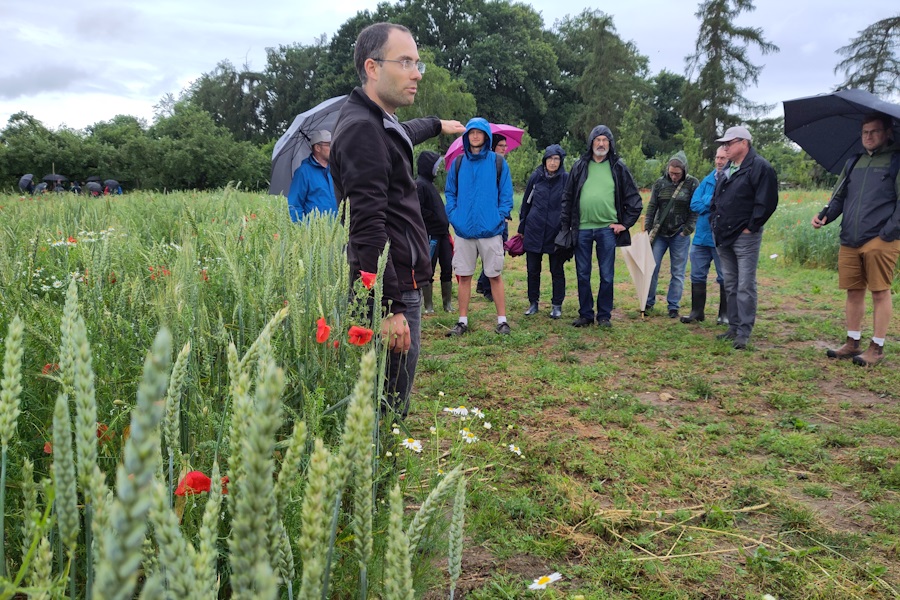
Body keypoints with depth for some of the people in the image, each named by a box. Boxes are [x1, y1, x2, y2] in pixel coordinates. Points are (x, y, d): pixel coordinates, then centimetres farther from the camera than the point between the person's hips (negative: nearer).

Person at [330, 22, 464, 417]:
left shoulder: (381, 123, 17)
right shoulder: (362, 129, -15)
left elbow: (404, 133, 45)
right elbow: (368, 228, -23)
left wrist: (438, 125, 62)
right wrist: (389, 308, -26)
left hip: (401, 286, 10)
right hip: (391, 294, -10)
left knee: (391, 405, 16)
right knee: (390, 410, -4)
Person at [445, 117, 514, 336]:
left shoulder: (498, 163, 3)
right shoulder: (458, 164, 9)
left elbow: (506, 195, 2)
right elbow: (449, 193, 12)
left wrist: (500, 217, -9)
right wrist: (454, 216, -1)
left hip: (491, 230, -2)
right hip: (463, 230, 2)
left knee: (495, 276, 3)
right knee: (464, 276, 6)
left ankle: (502, 320, 11)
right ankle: (462, 321, 15)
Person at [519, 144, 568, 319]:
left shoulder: (566, 179, -1)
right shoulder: (536, 177, 4)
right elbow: (526, 203, 10)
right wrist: (521, 228, 11)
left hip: (556, 232, -2)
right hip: (534, 231, 2)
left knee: (557, 270, 6)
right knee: (533, 269, 8)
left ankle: (557, 305, 17)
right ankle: (533, 303, 21)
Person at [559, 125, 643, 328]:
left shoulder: (618, 168, 4)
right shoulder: (580, 166, 7)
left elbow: (634, 199, 8)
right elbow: (567, 197, 8)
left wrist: (625, 223, 1)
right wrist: (565, 226, 4)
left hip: (607, 229, -1)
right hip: (582, 229, 1)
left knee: (607, 275, 3)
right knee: (583, 275, 7)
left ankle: (604, 315, 14)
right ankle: (585, 314, 18)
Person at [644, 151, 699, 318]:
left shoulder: (692, 184, -4)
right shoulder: (660, 183, 2)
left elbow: (695, 210, -4)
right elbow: (651, 207, 5)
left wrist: (687, 231, -10)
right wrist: (647, 229, 1)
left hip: (680, 235, -2)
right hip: (660, 233, 2)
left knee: (677, 273, 4)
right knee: (652, 268, 3)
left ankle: (673, 306, 12)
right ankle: (648, 302, 15)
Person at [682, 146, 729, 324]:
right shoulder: (708, 180, 9)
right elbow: (694, 204, 2)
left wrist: (707, 203, -16)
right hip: (701, 235, 5)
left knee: (725, 278, 6)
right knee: (697, 276, 10)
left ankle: (725, 314, 18)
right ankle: (697, 311, 21)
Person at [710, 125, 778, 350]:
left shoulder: (760, 167, -10)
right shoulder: (727, 168, 16)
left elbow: (766, 202, -16)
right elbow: (716, 198, 24)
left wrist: (751, 227, -15)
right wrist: (714, 220, 13)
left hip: (745, 238, -8)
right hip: (722, 237, 8)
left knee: (745, 286, -6)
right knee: (730, 285, 14)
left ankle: (744, 332, -1)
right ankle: (733, 327, 23)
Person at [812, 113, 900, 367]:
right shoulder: (853, 163, 18)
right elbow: (840, 197, 21)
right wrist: (825, 216, 2)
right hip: (850, 241, 5)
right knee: (854, 291, 9)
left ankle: (877, 347, 8)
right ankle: (853, 343, 19)